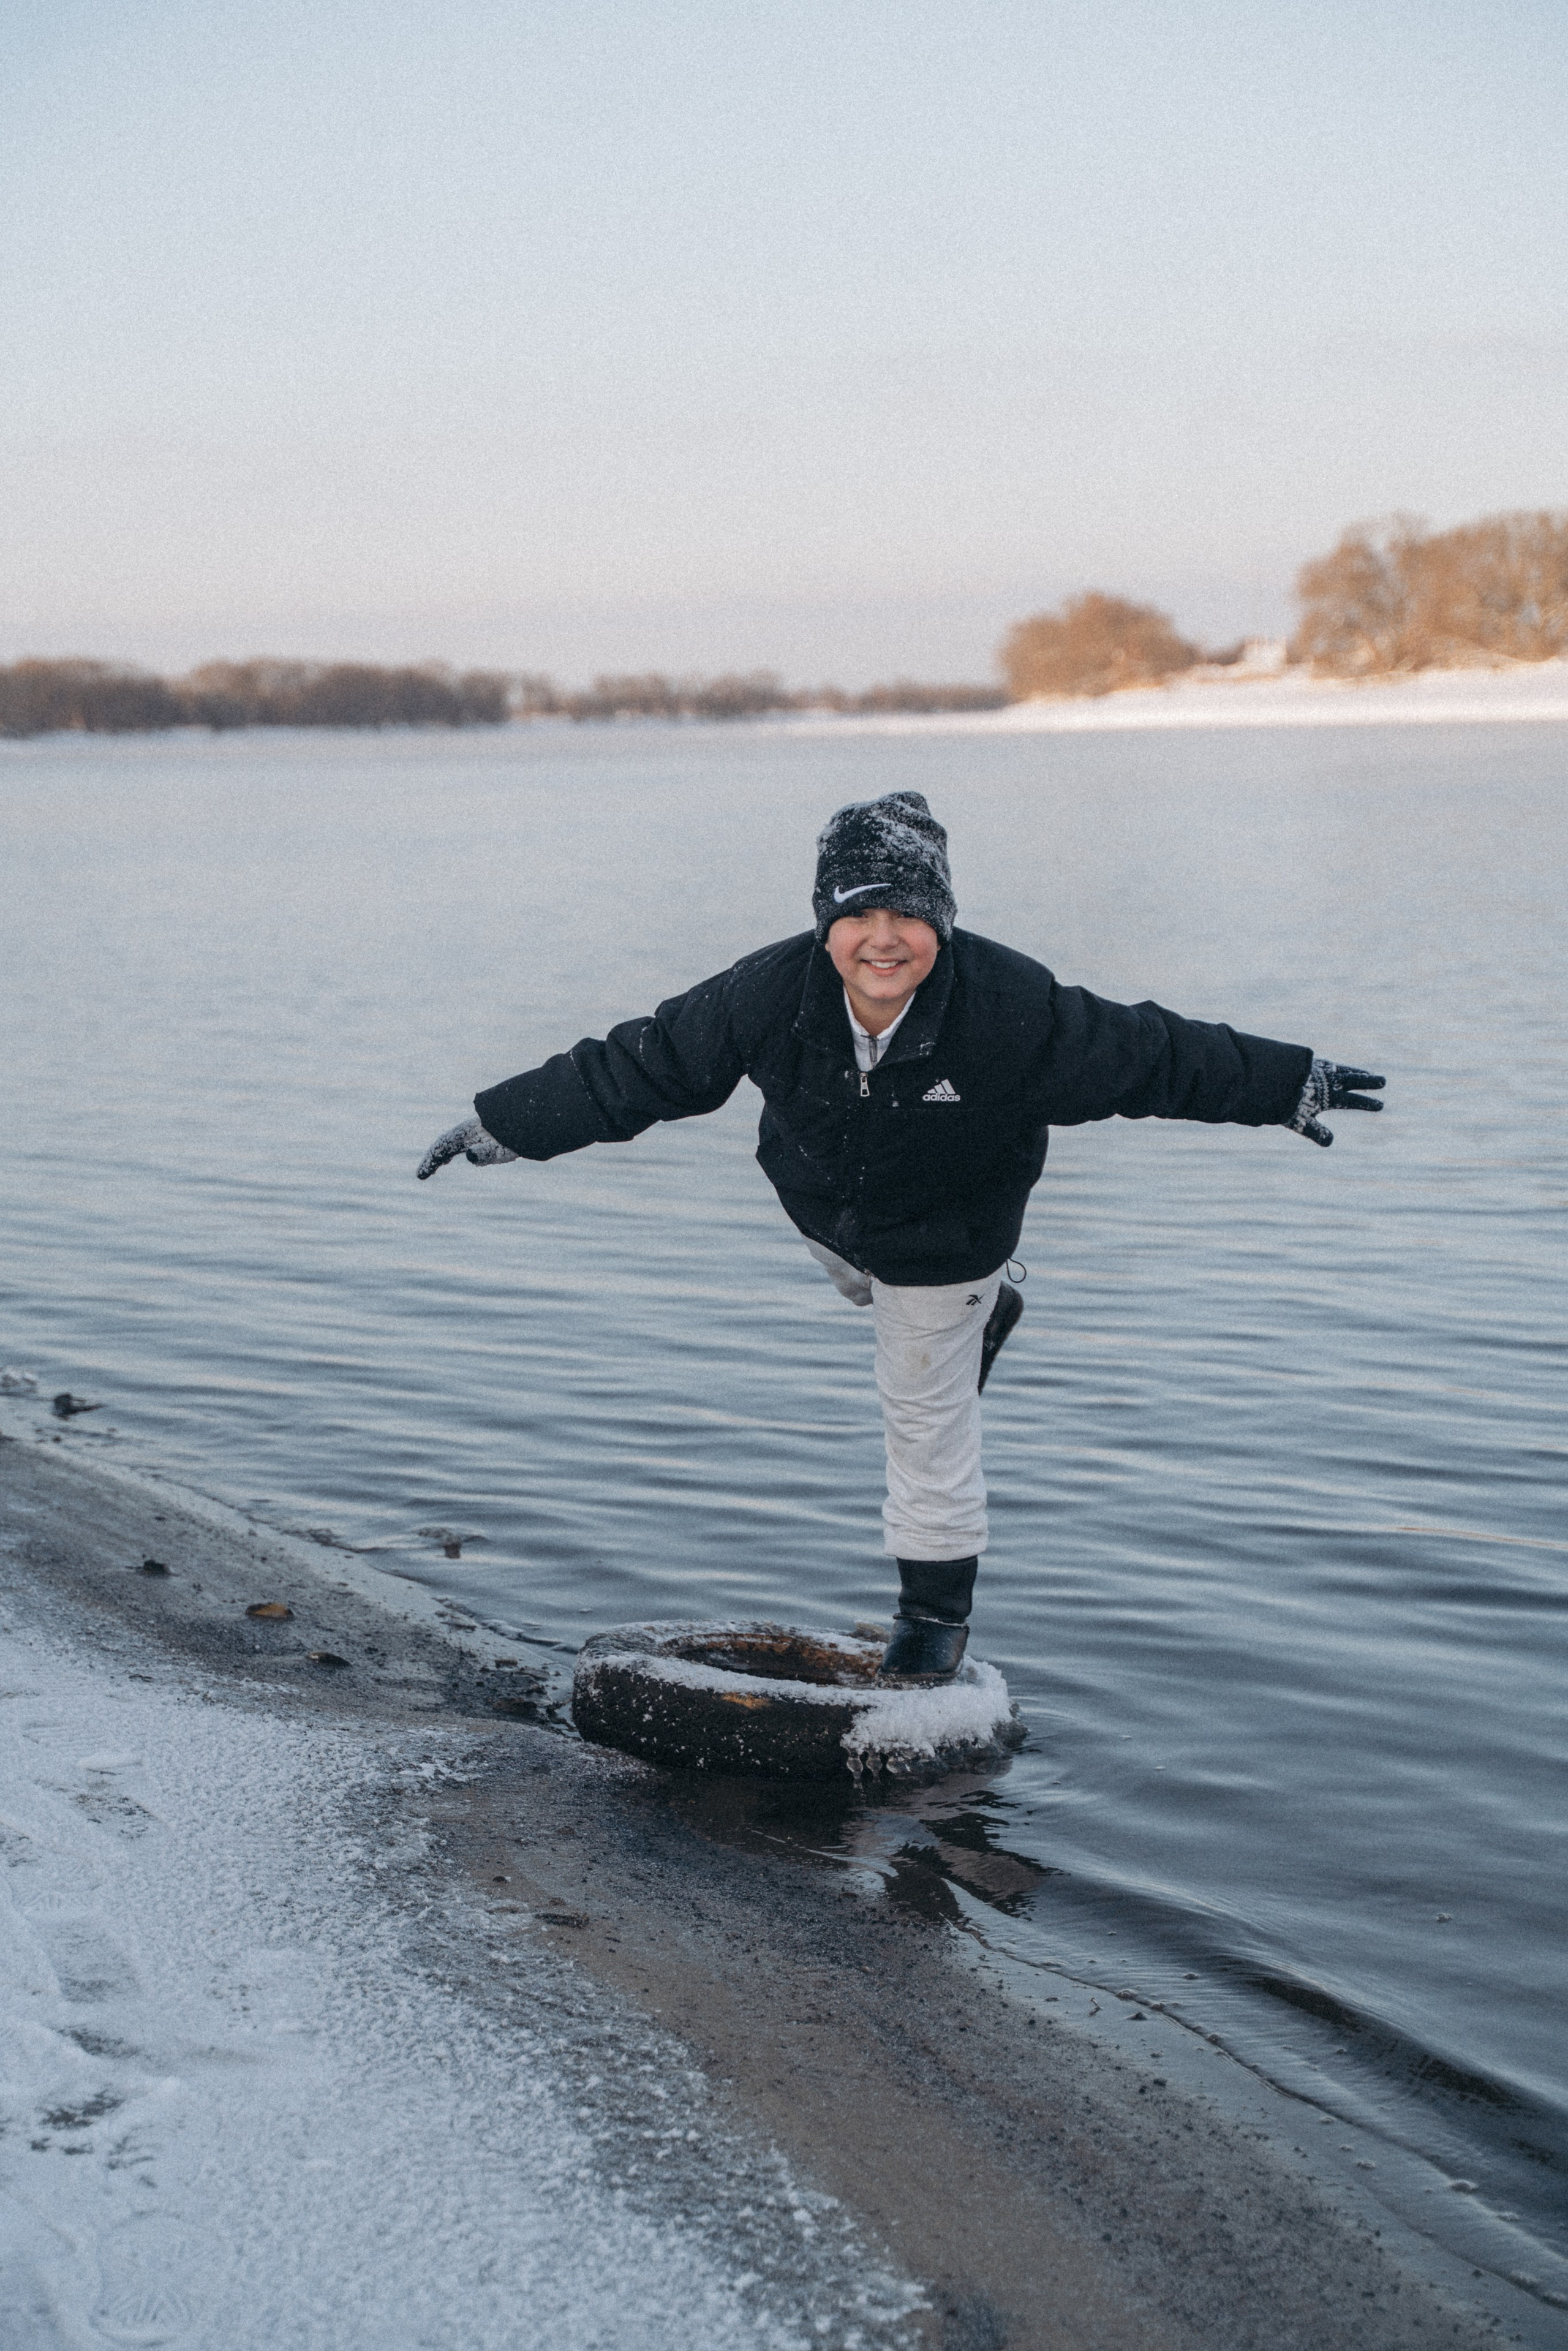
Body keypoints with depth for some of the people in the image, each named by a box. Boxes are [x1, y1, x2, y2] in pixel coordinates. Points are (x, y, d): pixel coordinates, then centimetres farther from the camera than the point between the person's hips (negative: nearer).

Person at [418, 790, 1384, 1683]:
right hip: (821, 1209, 3)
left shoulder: (1011, 1007, -38)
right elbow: (639, 1065, -24)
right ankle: (981, 1315, 67)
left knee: (927, 1421, 7)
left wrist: (1293, 1086, -20)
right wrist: (503, 1125, -22)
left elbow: (1149, 1054, -26)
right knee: (869, 1291, 34)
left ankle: (937, 1609, 30)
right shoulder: (769, 995, -33)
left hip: (942, 1238, -3)